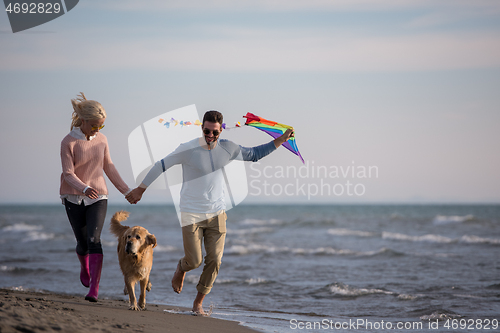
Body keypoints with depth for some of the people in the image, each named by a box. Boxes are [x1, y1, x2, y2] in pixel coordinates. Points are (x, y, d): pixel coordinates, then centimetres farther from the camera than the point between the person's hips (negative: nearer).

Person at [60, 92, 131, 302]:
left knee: (94, 239, -16)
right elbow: (68, 174, -16)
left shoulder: (101, 139, 2)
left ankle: (94, 289, -21)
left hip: (98, 197, 2)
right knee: (82, 243, 6)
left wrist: (126, 190, 14)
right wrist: (85, 188, -34)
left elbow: (108, 167, 13)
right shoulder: (68, 142, -11)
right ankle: (84, 267, 42)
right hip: (74, 198, -1)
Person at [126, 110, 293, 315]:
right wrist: (140, 190, 3)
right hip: (191, 213, -3)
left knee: (214, 261, -4)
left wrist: (281, 140, 11)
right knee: (194, 261, -6)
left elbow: (254, 154, 16)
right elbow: (161, 166, -2)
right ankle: (181, 268, 32)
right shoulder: (188, 149, -11)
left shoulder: (227, 148, 1)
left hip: (216, 213, 3)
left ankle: (198, 302, 13)